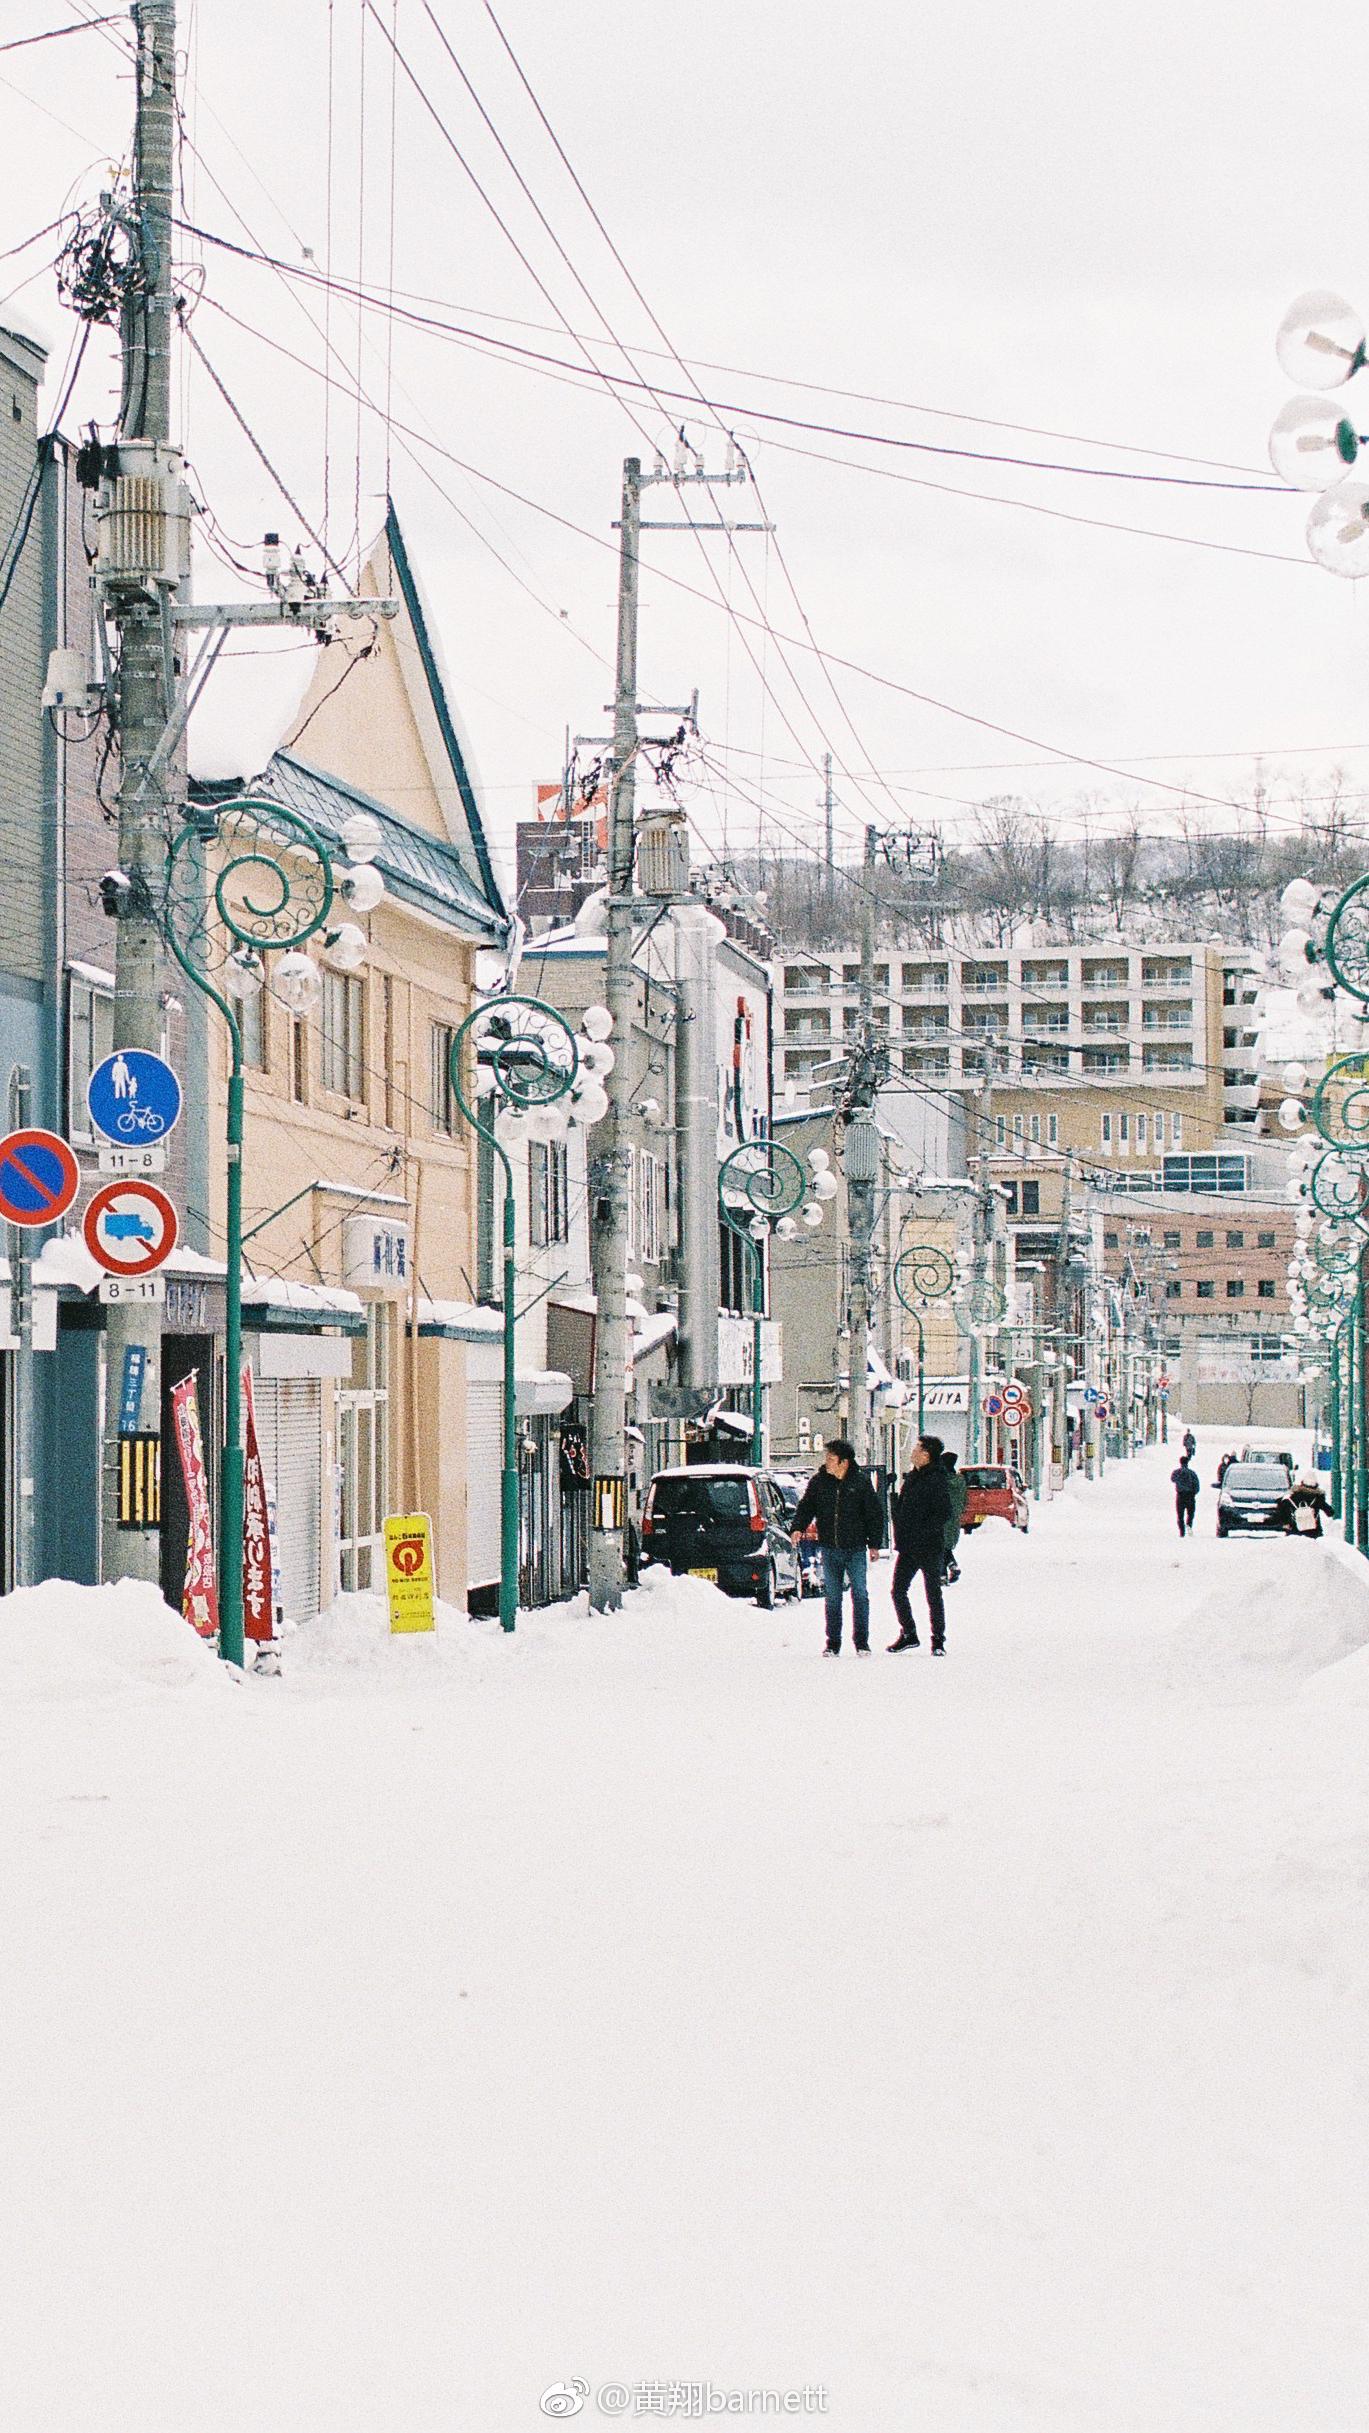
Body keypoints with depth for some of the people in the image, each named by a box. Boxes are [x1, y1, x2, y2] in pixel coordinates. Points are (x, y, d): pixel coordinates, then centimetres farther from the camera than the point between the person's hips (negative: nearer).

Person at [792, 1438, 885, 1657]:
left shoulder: (861, 1481, -4)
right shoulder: (818, 1481, 2)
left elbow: (875, 1513, 3)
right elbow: (806, 1506, 7)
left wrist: (875, 1543, 1)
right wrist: (798, 1527, -12)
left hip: (856, 1548, -2)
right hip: (830, 1548, 2)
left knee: (860, 1595, -1)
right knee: (832, 1597, 6)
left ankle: (862, 1642, 7)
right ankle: (833, 1643, 12)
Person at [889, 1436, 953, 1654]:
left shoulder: (938, 1480, -12)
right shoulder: (912, 1477, 13)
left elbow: (944, 1513, -18)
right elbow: (901, 1509, 20)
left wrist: (923, 1531, -22)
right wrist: (900, 1535, 7)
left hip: (930, 1547, -7)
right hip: (908, 1547, 7)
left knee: (933, 1595, 1)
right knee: (898, 1591, 6)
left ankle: (938, 1640, 10)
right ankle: (908, 1634, 19)